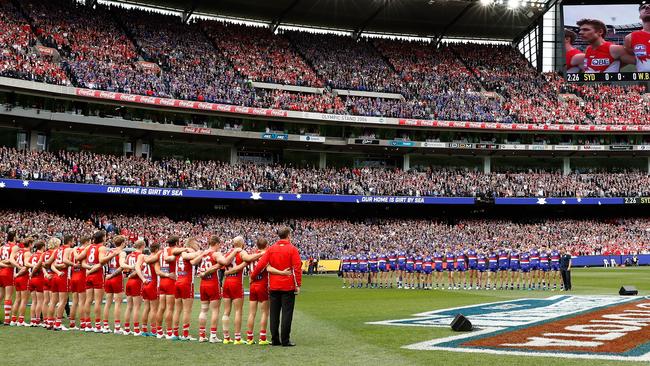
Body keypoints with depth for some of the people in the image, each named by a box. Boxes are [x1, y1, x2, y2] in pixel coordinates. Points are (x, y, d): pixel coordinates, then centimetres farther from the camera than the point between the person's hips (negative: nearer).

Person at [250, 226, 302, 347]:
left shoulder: (271, 249, 3)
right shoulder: (292, 249, -6)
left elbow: (260, 264, -1)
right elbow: (297, 268, -11)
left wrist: (252, 276, 12)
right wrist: (298, 285, -6)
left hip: (273, 287, 4)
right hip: (288, 286, -4)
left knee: (274, 313, 10)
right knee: (287, 313, 0)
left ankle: (275, 340, 13)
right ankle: (285, 340, -1)